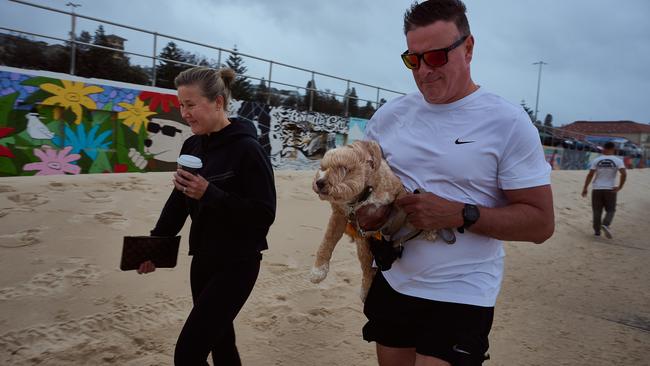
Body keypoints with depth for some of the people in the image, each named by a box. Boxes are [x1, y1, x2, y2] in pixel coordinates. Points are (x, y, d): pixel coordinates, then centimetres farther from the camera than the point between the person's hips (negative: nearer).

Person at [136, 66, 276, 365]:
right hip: (203, 259, 7)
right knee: (219, 341, 17)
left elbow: (264, 214, -19)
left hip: (237, 264, -7)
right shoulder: (192, 146, 5)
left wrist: (209, 194, -26)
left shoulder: (247, 148, -17)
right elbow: (179, 201, 15)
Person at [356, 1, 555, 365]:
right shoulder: (388, 116, 1)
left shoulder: (508, 123, -11)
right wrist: (364, 210, -10)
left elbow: (541, 222, -11)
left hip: (461, 295, -4)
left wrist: (459, 215, -24)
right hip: (390, 283, 5)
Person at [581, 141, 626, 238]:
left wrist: (585, 188, 0)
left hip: (597, 189, 1)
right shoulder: (617, 160, -3)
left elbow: (590, 175, -5)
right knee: (610, 210, 12)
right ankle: (605, 225, -13)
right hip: (610, 189, -1)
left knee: (597, 211, 10)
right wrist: (620, 187, -7)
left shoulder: (596, 160, -1)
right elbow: (624, 174, -15)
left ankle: (597, 231, 13)